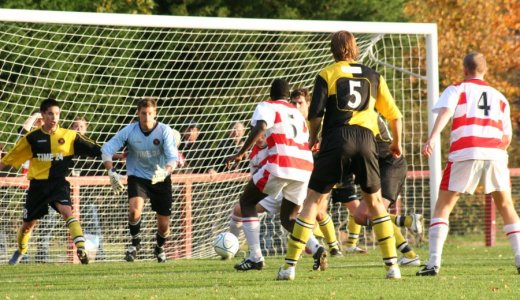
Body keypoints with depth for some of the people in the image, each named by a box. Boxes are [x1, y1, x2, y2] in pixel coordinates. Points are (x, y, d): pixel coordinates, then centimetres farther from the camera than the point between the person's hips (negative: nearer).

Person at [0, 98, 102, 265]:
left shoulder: (69, 136, -1)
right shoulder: (33, 138, 1)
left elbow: (93, 149, -1)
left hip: (59, 183, -1)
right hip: (38, 184, 1)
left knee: (67, 211, -28)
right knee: (28, 224, 13)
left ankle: (81, 249, -34)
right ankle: (20, 251, 40)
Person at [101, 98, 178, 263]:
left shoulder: (165, 131, -14)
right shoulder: (129, 131, -12)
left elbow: (173, 157, -21)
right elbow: (107, 149, -10)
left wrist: (165, 172, -42)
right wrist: (111, 172, -25)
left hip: (160, 179, 0)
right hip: (137, 177, 0)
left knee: (164, 225, 4)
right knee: (135, 208, -29)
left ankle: (159, 248, 39)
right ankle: (135, 242, -1)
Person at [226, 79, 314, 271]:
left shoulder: (267, 107, 10)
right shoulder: (298, 114, 29)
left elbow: (260, 127, -10)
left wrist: (241, 154, -12)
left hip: (280, 164, -6)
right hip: (305, 167, 6)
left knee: (247, 201, 15)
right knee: (288, 218, 21)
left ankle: (255, 257, 2)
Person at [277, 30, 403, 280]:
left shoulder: (327, 75, 7)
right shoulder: (373, 77, 16)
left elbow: (316, 114, -2)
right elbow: (394, 114, 17)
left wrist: (313, 139, 16)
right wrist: (397, 143, 33)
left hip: (336, 140, -2)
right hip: (366, 140, 2)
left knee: (313, 200, 3)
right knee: (374, 201, 17)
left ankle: (290, 265, -2)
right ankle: (392, 265, 10)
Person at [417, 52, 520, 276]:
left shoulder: (456, 90, 15)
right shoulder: (500, 98, 25)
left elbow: (445, 112, -6)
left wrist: (432, 139, -20)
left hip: (464, 154, -2)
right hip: (495, 154, 2)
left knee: (443, 206, 6)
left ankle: (433, 263, -5)